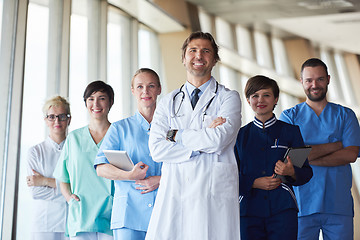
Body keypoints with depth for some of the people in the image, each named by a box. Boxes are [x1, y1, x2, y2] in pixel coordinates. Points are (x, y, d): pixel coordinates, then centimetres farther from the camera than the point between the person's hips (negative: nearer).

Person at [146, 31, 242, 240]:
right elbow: (156, 149, 2)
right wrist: (201, 145, -7)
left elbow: (218, 139, -10)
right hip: (172, 193, 2)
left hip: (214, 193, -2)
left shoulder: (229, 98, 7)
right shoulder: (169, 102, 15)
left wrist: (176, 135, 0)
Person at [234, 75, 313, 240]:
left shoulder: (290, 131, 9)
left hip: (283, 209, -1)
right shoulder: (240, 135, 11)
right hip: (249, 211, 1)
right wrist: (254, 182, -10)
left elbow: (307, 172, 8)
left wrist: (291, 172, -14)